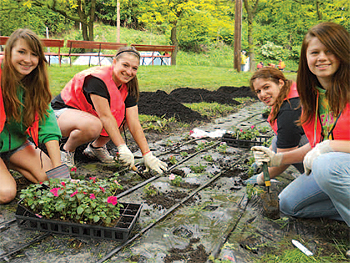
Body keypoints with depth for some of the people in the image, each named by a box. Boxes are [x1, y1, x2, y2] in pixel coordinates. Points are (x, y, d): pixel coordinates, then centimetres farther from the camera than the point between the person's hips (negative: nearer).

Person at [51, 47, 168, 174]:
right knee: (93, 125, -39)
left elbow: (134, 123, -12)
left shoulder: (128, 88, -7)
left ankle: (96, 146, 6)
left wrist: (147, 155, -19)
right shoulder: (97, 79, -29)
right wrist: (122, 148, -35)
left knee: (127, 114, -8)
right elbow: (105, 116, -32)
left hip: (88, 113, 8)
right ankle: (67, 149, -8)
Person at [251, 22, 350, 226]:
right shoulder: (313, 95, 6)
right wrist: (278, 159, 5)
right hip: (325, 165, 8)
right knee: (288, 203, 4)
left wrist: (329, 147, -28)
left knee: (327, 165, -37)